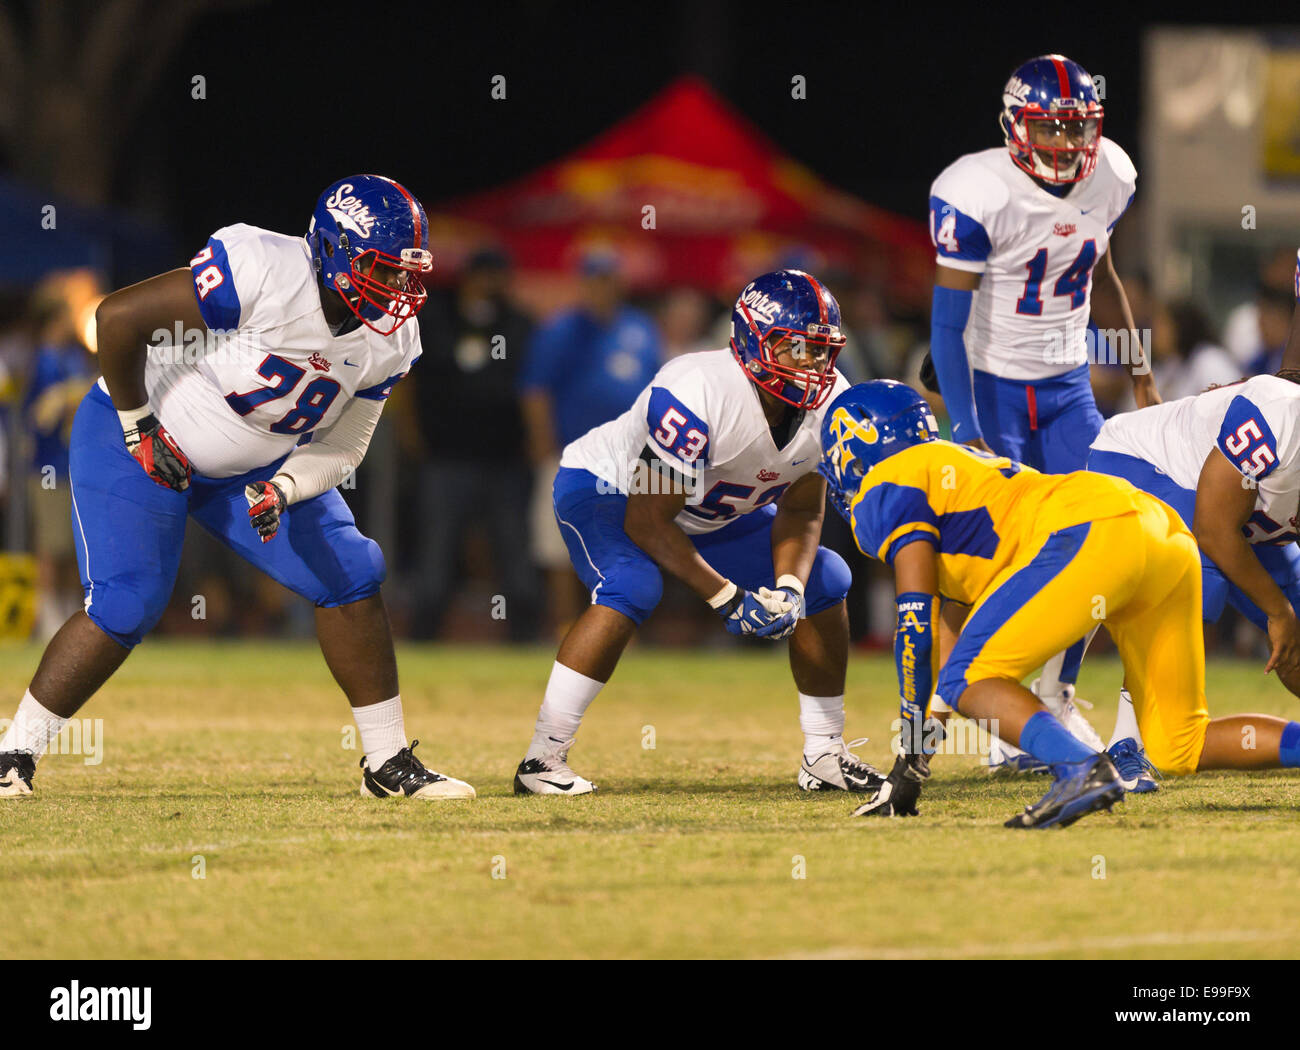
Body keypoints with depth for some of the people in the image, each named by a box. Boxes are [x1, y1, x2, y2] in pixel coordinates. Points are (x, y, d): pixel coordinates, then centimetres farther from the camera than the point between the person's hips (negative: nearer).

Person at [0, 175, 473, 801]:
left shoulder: (390, 342, -10)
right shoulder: (264, 273, -33)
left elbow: (342, 446, -1)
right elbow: (120, 316, -30)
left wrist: (282, 490, -22)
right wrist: (140, 432, -20)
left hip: (250, 467, 7)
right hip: (135, 439, -7)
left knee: (350, 576, -4)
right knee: (126, 605, -17)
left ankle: (389, 765, 6)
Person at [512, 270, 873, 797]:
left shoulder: (828, 403, -17)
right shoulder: (699, 395, -39)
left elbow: (800, 510, -5)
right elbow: (645, 521, -33)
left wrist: (789, 588, -24)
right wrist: (727, 599, -33)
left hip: (710, 512, 7)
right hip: (606, 490, -7)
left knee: (823, 579, -1)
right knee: (632, 585, -35)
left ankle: (824, 755, 11)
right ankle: (542, 758, -31)